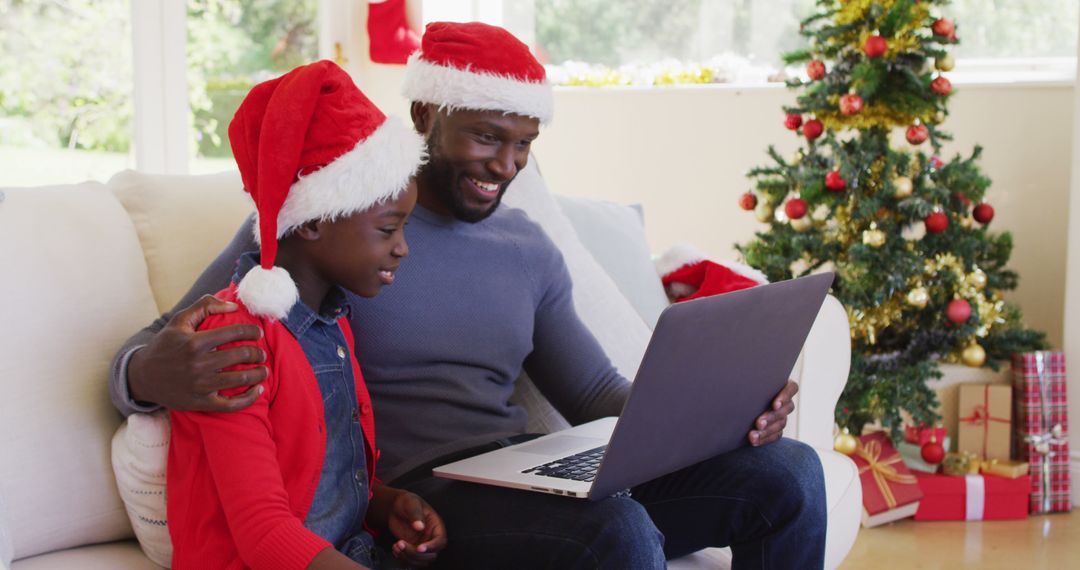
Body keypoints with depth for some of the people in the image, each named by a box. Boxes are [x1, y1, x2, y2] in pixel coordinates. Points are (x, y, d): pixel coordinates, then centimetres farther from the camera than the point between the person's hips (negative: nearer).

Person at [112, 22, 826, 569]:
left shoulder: (528, 248, 16)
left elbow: (596, 394, 18)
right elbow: (152, 347, -4)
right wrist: (152, 375, -32)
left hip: (526, 480, 6)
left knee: (787, 473, -10)